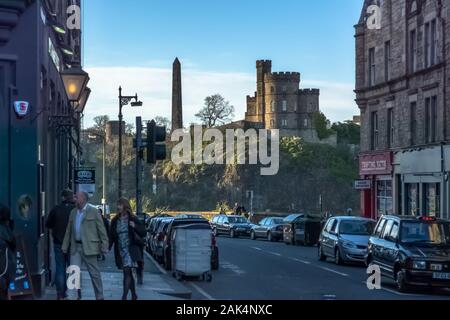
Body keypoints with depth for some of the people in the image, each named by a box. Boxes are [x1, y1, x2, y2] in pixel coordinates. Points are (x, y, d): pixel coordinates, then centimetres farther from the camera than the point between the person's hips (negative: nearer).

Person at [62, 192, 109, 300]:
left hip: (89, 247, -5)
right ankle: (76, 295, 6)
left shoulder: (93, 212, -4)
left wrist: (104, 246, -10)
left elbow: (102, 230, -5)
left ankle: (99, 297, 13)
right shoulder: (73, 212, 14)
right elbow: (69, 231, 17)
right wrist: (65, 246, 14)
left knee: (94, 273, 2)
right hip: (75, 247, 5)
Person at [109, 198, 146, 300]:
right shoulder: (115, 221, 9)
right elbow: (112, 236, 8)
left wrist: (135, 226, -20)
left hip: (131, 249, -5)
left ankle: (124, 296, -20)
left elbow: (143, 232, -3)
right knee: (128, 274, 13)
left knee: (127, 272, -15)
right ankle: (134, 295, 26)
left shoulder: (133, 219, -3)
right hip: (120, 251, 5)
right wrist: (108, 247, -6)